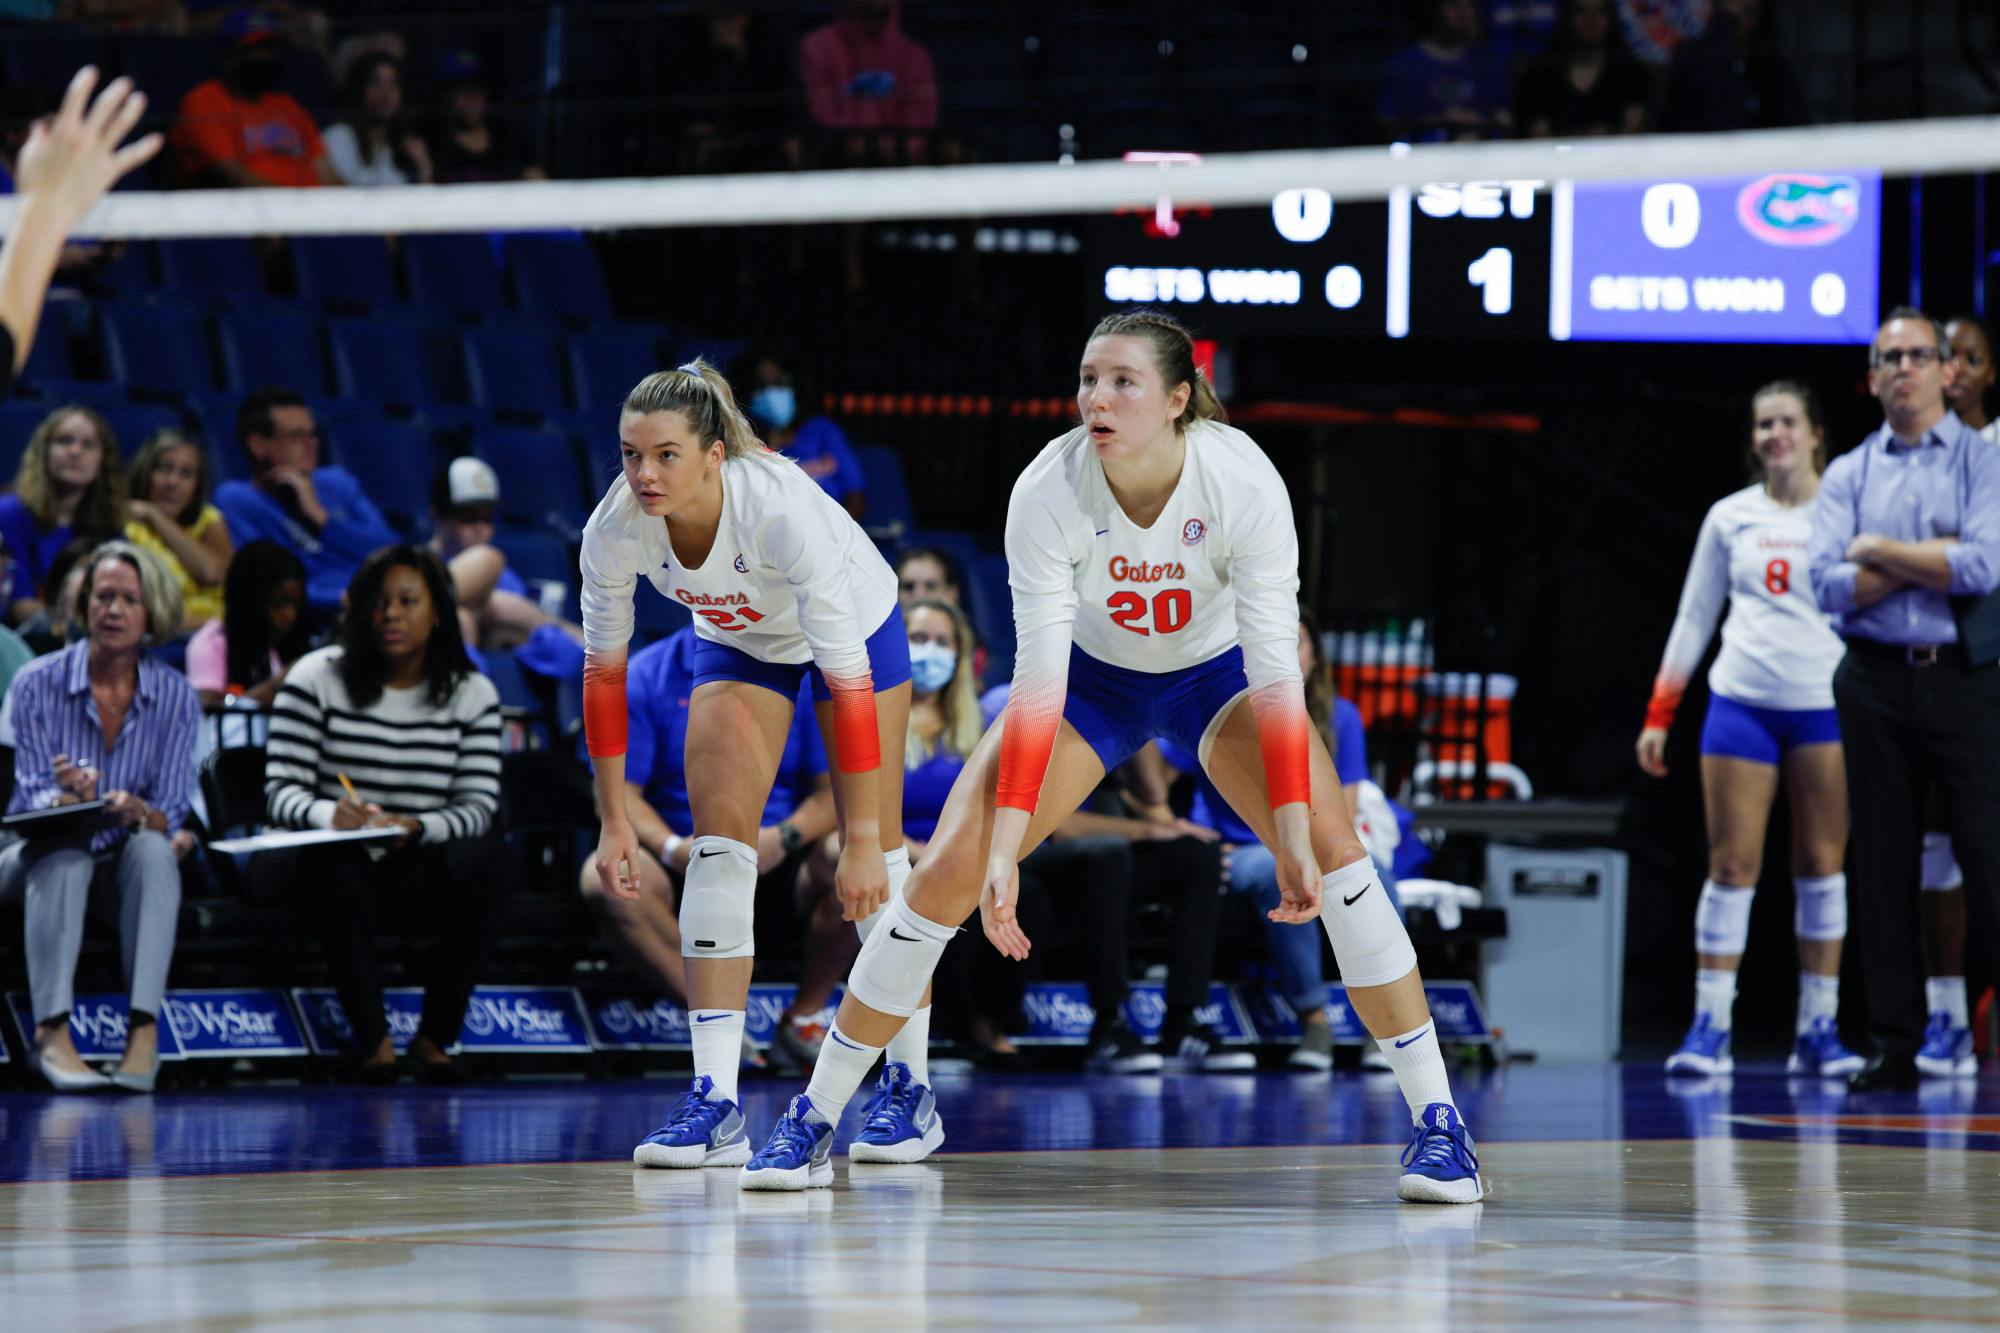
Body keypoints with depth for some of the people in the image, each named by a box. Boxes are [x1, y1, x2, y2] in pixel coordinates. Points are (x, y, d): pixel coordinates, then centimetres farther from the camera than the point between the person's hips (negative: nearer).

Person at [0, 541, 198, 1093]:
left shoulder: (175, 696, -4)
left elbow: (170, 815, -8)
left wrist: (138, 813, -32)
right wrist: (71, 799, -35)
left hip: (125, 868, 1)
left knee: (153, 848, -33)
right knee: (65, 854, -35)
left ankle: (145, 1028, -42)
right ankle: (52, 1032, -44)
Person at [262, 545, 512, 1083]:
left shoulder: (472, 694, 6)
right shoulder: (316, 677, 0)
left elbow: (479, 806, -4)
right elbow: (282, 791, -6)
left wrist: (415, 828, -26)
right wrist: (328, 814, -31)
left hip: (422, 869, 2)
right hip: (327, 870, -2)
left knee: (491, 862, -30)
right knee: (341, 865, -38)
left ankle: (435, 1036, -18)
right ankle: (372, 1038, -26)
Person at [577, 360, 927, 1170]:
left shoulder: (780, 508, -41)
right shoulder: (615, 528, -28)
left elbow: (848, 681, -38)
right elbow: (603, 670, -13)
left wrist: (862, 838, -37)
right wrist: (614, 821, -13)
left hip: (856, 624, -3)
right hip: (737, 641, 3)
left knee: (875, 848, -3)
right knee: (719, 835, -11)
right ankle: (715, 1100, -15)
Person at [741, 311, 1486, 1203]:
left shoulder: (1243, 482, -30)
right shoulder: (1048, 492, -28)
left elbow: (1275, 670, -30)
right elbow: (1037, 683, -28)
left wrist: (1294, 837, -37)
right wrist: (1004, 848, -34)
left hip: (1217, 670, -1)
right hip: (1092, 670, 1)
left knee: (1331, 847, -22)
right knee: (948, 871, -12)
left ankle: (1436, 1121, -14)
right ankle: (814, 1121, 1)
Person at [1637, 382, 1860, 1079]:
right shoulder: (1730, 517, 10)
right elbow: (1693, 618, 14)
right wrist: (1659, 715, 9)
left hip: (1826, 704, -1)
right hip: (1741, 701, 1)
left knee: (1822, 866, 0)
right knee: (1732, 865, -4)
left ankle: (1818, 1029, 6)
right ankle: (1710, 1027, -2)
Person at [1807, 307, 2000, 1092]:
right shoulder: (1848, 476, 11)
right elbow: (1829, 585, -3)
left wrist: (1882, 551, -6)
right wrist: (1936, 557, -9)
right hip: (1876, 682, 3)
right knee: (1884, 867, 5)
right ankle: (1894, 1046, 9)